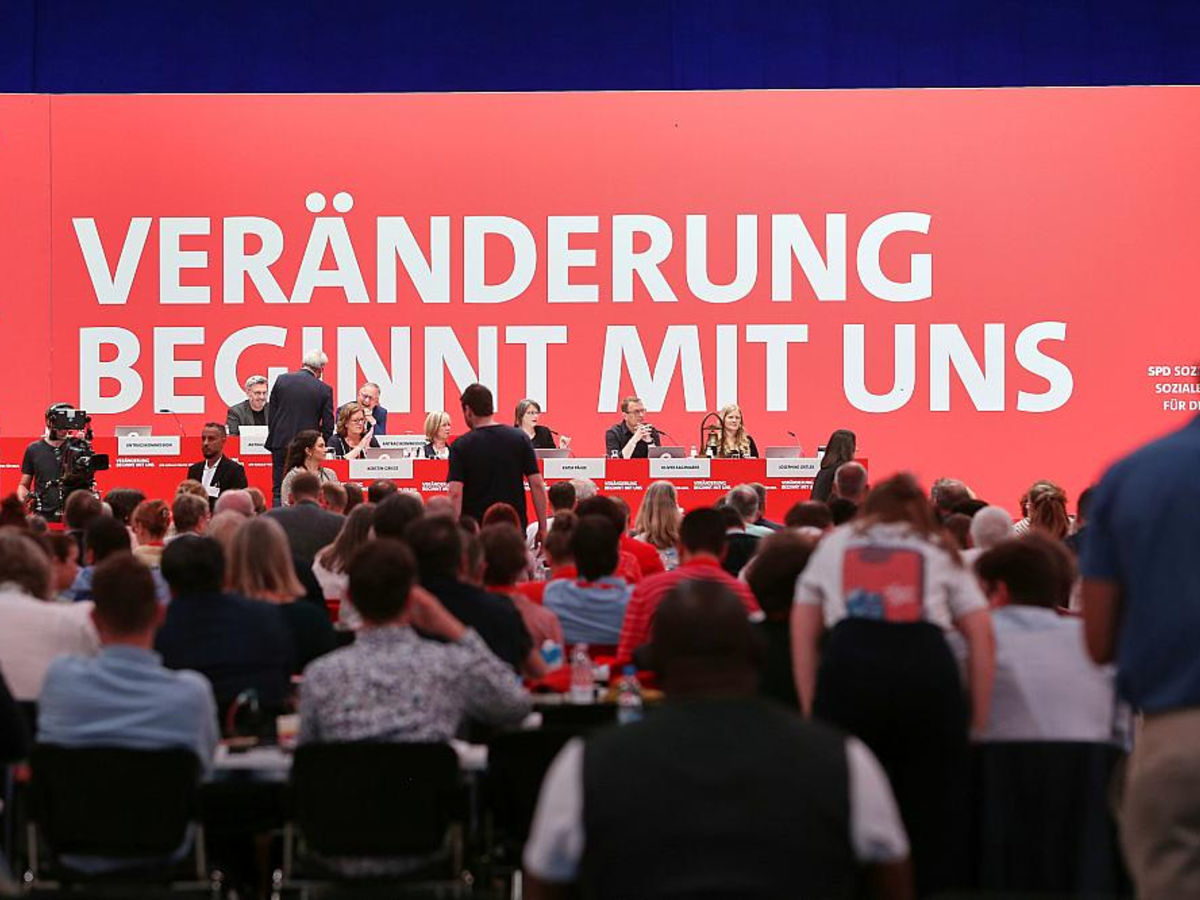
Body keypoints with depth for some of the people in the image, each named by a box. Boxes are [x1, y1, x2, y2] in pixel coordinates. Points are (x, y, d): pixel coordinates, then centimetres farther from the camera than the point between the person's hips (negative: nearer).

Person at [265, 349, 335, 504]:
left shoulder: (282, 380, 1)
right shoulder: (324, 390, -3)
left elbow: (271, 415, 5)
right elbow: (328, 426, -1)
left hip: (281, 444, 1)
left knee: (279, 491, 3)